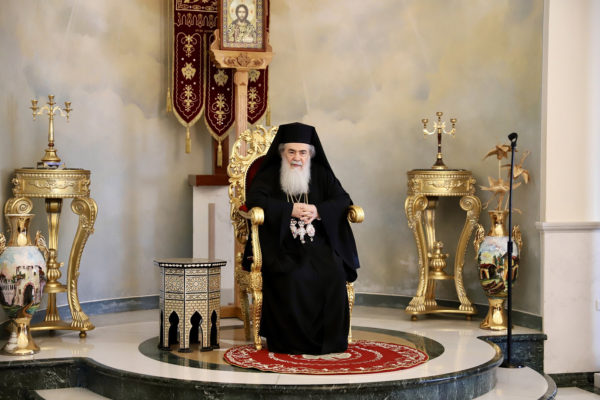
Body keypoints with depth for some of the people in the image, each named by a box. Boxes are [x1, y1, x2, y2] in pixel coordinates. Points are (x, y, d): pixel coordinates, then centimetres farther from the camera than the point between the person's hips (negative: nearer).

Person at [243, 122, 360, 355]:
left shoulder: (321, 174, 15)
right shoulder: (269, 174, 8)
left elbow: (343, 200, 5)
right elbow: (254, 200, -8)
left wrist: (318, 211, -14)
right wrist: (290, 210, -17)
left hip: (317, 242, 2)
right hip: (281, 243, -2)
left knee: (334, 273, -27)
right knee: (292, 276, -32)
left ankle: (330, 339, -15)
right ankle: (292, 341, -19)